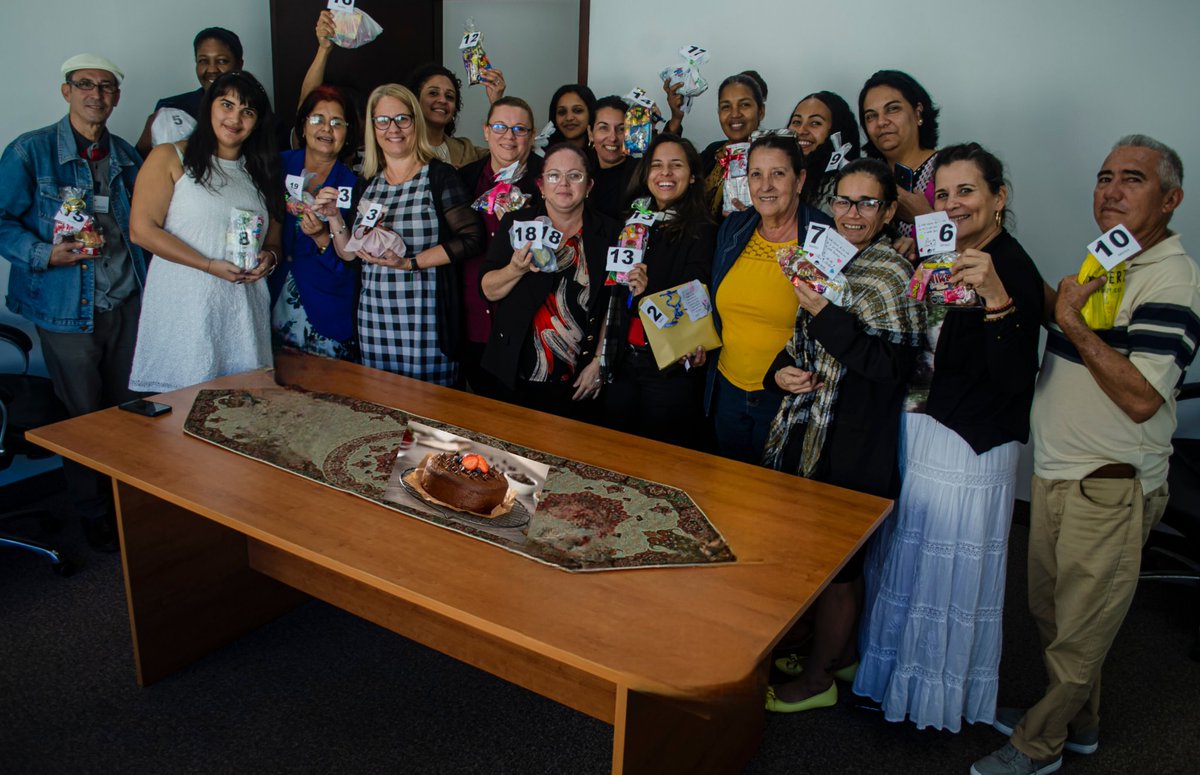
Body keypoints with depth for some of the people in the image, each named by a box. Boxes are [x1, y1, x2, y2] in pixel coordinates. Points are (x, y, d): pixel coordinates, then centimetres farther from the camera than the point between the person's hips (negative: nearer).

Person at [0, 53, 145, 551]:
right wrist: (45, 255, -22)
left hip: (126, 304, 4)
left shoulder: (126, 157, 10)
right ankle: (93, 514, 23)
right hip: (67, 308, -4)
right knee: (84, 416, 5)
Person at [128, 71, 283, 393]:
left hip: (244, 311, 4)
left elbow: (274, 241, 21)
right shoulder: (170, 158, 3)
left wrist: (269, 258, -4)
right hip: (184, 311, -4)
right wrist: (211, 265, -13)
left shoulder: (261, 172, 19)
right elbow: (142, 229, -6)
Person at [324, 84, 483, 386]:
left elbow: (471, 237, -12)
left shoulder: (439, 175, -2)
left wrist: (409, 263, -16)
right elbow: (349, 253, 16)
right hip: (374, 322, 5)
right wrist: (334, 216, -1)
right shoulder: (367, 183, 13)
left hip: (427, 324, -5)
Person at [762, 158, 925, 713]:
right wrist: (781, 370, 0)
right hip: (809, 432, 8)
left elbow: (894, 364, -21)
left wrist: (825, 313, -23)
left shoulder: (891, 273, -12)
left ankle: (817, 679, 23)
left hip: (853, 445, -8)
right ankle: (839, 653, 39)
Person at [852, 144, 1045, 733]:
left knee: (950, 569, 8)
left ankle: (940, 691, 30)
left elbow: (1016, 382, -29)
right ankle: (897, 671, 42)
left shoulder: (1013, 271, -18)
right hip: (914, 432, 8)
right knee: (903, 557, 21)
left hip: (969, 447, -8)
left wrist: (997, 299, -40)